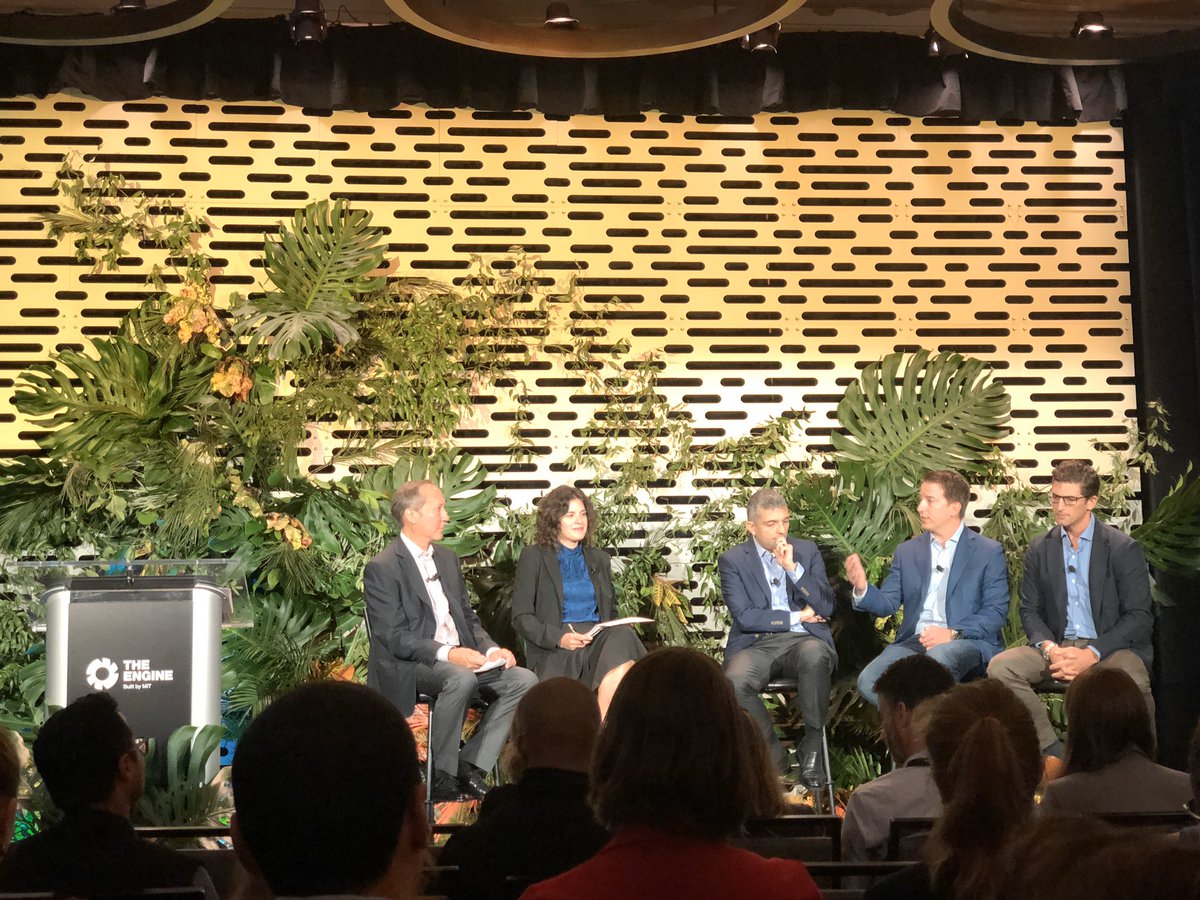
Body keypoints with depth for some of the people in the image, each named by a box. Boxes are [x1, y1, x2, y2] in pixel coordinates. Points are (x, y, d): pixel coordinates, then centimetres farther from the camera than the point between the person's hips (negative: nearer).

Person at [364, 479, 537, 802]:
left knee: (523, 679, -12)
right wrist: (446, 653, -27)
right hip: (407, 666, -8)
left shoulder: (447, 558, 17)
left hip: (461, 658, 8)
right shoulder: (382, 569, -8)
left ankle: (470, 765, -10)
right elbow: (394, 638, -15)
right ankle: (440, 775, -21)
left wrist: (490, 650, -1)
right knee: (461, 679, -37)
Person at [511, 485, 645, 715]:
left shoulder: (599, 559, 24)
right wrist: (559, 638, -16)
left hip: (600, 639, 5)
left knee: (623, 637, -33)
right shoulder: (533, 557, 9)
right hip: (555, 649, -5)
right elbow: (521, 617, 2)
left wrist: (615, 631, -1)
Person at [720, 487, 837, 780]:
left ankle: (812, 745, -16)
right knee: (734, 682, -34)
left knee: (815, 656, -37)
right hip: (756, 644, -1)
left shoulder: (807, 551, 14)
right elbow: (744, 617, -5)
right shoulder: (732, 561, 7)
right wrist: (796, 616, -2)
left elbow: (826, 607, 3)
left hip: (803, 639, 1)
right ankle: (773, 753, -9)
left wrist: (792, 567, -7)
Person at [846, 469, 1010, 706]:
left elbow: (996, 612, -2)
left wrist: (953, 634, -17)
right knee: (869, 681, -26)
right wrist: (862, 588, -10)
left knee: (939, 656, -40)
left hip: (967, 641, -3)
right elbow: (887, 603, 13)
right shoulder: (907, 551, 18)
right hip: (915, 640, 3)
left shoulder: (989, 552, 6)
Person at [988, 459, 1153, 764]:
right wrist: (1049, 648, -11)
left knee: (1132, 682, -38)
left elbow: (1140, 616, -4)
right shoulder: (1039, 550, 11)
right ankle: (1054, 751, -15)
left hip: (1109, 648, -4)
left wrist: (1092, 654, -17)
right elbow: (1029, 610, 11)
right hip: (1056, 645, 4)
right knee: (1000, 667, -24)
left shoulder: (1124, 549, -1)